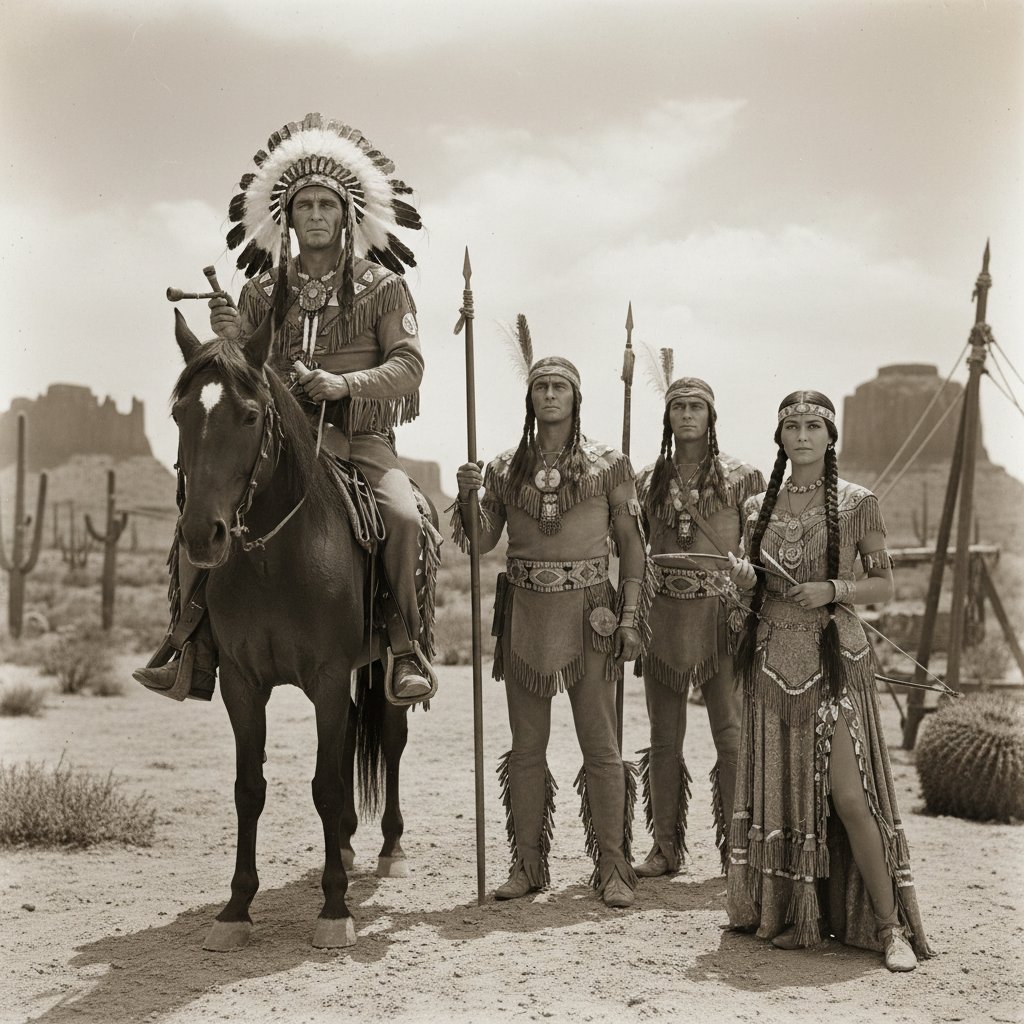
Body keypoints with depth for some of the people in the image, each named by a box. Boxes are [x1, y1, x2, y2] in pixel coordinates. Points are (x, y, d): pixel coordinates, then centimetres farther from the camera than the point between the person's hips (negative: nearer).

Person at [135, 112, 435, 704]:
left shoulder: (381, 284, 6)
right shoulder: (265, 290, 13)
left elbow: (408, 365, -3)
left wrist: (346, 382, -19)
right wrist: (227, 338, -12)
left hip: (361, 437, -2)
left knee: (404, 516, -30)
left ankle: (408, 646, -12)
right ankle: (196, 651, -6)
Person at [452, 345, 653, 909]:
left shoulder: (608, 464, 2)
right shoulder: (505, 467, 8)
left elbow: (630, 544, 3)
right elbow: (482, 542, 6)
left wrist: (629, 617, -3)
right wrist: (467, 496, -12)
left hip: (587, 611, -2)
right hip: (525, 611, 2)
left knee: (601, 745, 1)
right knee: (526, 746, 8)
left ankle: (612, 868, 10)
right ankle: (528, 865, 18)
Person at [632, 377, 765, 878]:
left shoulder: (740, 477, 4)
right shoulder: (647, 481, 11)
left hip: (720, 614, -2)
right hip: (664, 615, 3)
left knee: (731, 733, -5)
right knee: (664, 737, 6)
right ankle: (665, 848, 15)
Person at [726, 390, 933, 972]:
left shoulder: (857, 504, 0)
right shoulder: (760, 507, 10)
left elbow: (884, 585, 3)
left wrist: (833, 589, -14)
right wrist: (744, 580, -3)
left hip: (836, 660, -4)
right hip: (774, 660, 4)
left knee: (848, 794, -11)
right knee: (782, 790, 5)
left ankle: (891, 926, -2)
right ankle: (798, 918, 16)